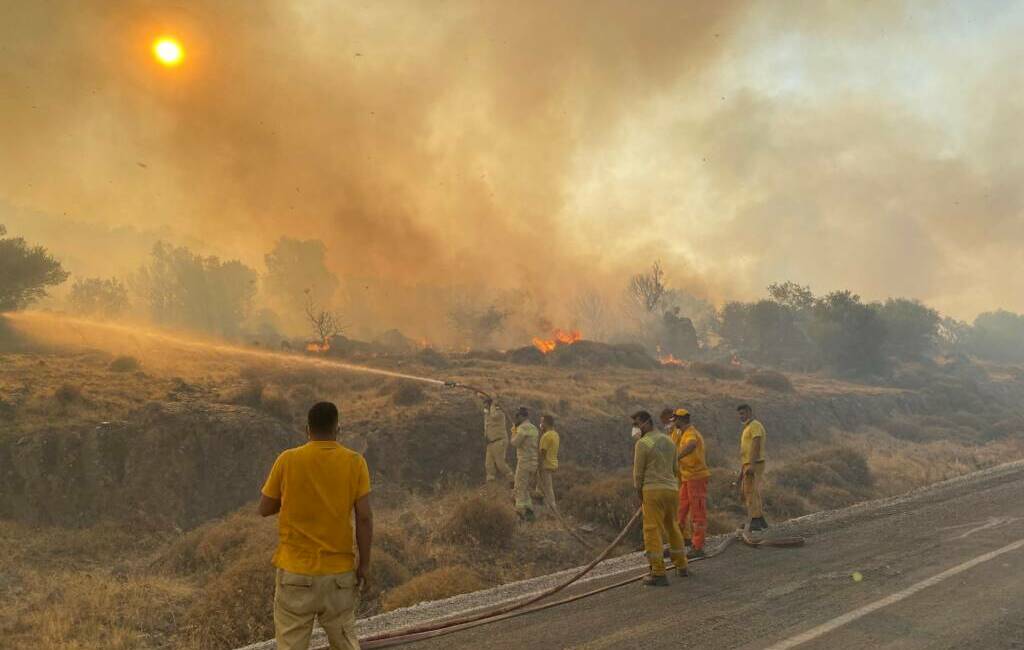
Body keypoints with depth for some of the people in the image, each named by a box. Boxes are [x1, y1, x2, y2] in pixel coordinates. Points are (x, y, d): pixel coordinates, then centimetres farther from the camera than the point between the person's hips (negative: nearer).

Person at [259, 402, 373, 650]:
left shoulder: (287, 460, -7)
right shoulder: (355, 462, -7)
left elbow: (265, 509, 2)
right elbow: (364, 517, -9)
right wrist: (364, 564, 0)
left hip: (296, 570, -1)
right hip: (339, 569, 1)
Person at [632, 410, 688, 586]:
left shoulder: (642, 443, -9)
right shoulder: (669, 441, 12)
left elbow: (638, 472, -6)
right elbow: (675, 468, 17)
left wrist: (639, 494, 6)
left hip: (653, 491, -7)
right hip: (672, 488, 7)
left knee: (652, 532, -4)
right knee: (673, 528, 20)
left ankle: (658, 573, -5)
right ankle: (681, 566, 30)